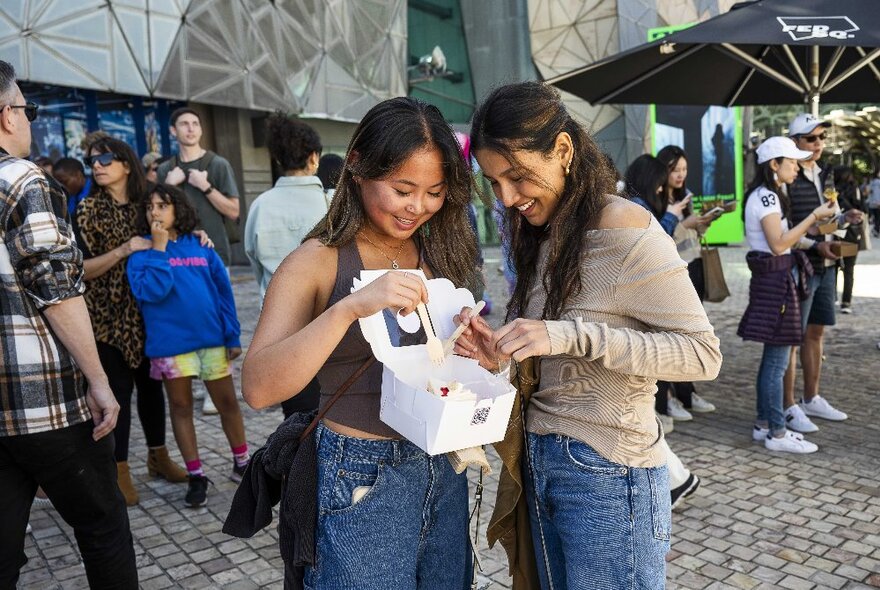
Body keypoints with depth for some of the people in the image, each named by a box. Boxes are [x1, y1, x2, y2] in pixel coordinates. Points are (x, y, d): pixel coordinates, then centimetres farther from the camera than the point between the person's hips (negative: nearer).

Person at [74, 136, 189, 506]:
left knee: (151, 382, 12)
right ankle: (119, 470, 11)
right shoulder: (88, 210, -5)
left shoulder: (144, 205, 6)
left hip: (145, 311, 4)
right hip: (108, 315, -4)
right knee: (119, 388, -2)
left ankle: (157, 455, 27)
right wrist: (122, 251, -23)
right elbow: (81, 269, -11)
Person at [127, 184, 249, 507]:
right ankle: (196, 477, 22)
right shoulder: (141, 254, 0)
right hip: (171, 341, -1)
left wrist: (232, 334, 1)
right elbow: (153, 290, -17)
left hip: (211, 336, 1)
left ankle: (242, 462, 28)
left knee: (227, 401, 9)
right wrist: (159, 248, -15)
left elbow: (223, 290, 4)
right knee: (181, 407, 10)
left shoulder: (200, 246, 4)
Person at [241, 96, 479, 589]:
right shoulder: (318, 261, -11)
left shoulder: (440, 253, 4)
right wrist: (350, 306, -33)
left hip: (445, 471, 5)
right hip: (362, 482, -5)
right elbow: (259, 388, -23)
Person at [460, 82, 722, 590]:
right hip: (541, 462, 7)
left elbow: (703, 353, -18)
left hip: (606, 473, -7)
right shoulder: (542, 234, 9)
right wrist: (502, 353, -7)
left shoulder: (624, 229, -15)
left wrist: (569, 335, -26)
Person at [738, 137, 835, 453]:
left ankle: (764, 424, 21)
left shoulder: (769, 195, 17)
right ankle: (777, 433, 3)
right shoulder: (765, 196, -13)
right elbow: (778, 244, -20)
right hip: (776, 279, -10)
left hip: (779, 279, 10)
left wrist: (815, 220, 13)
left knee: (773, 357, 13)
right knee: (778, 359, -5)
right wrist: (814, 216, -15)